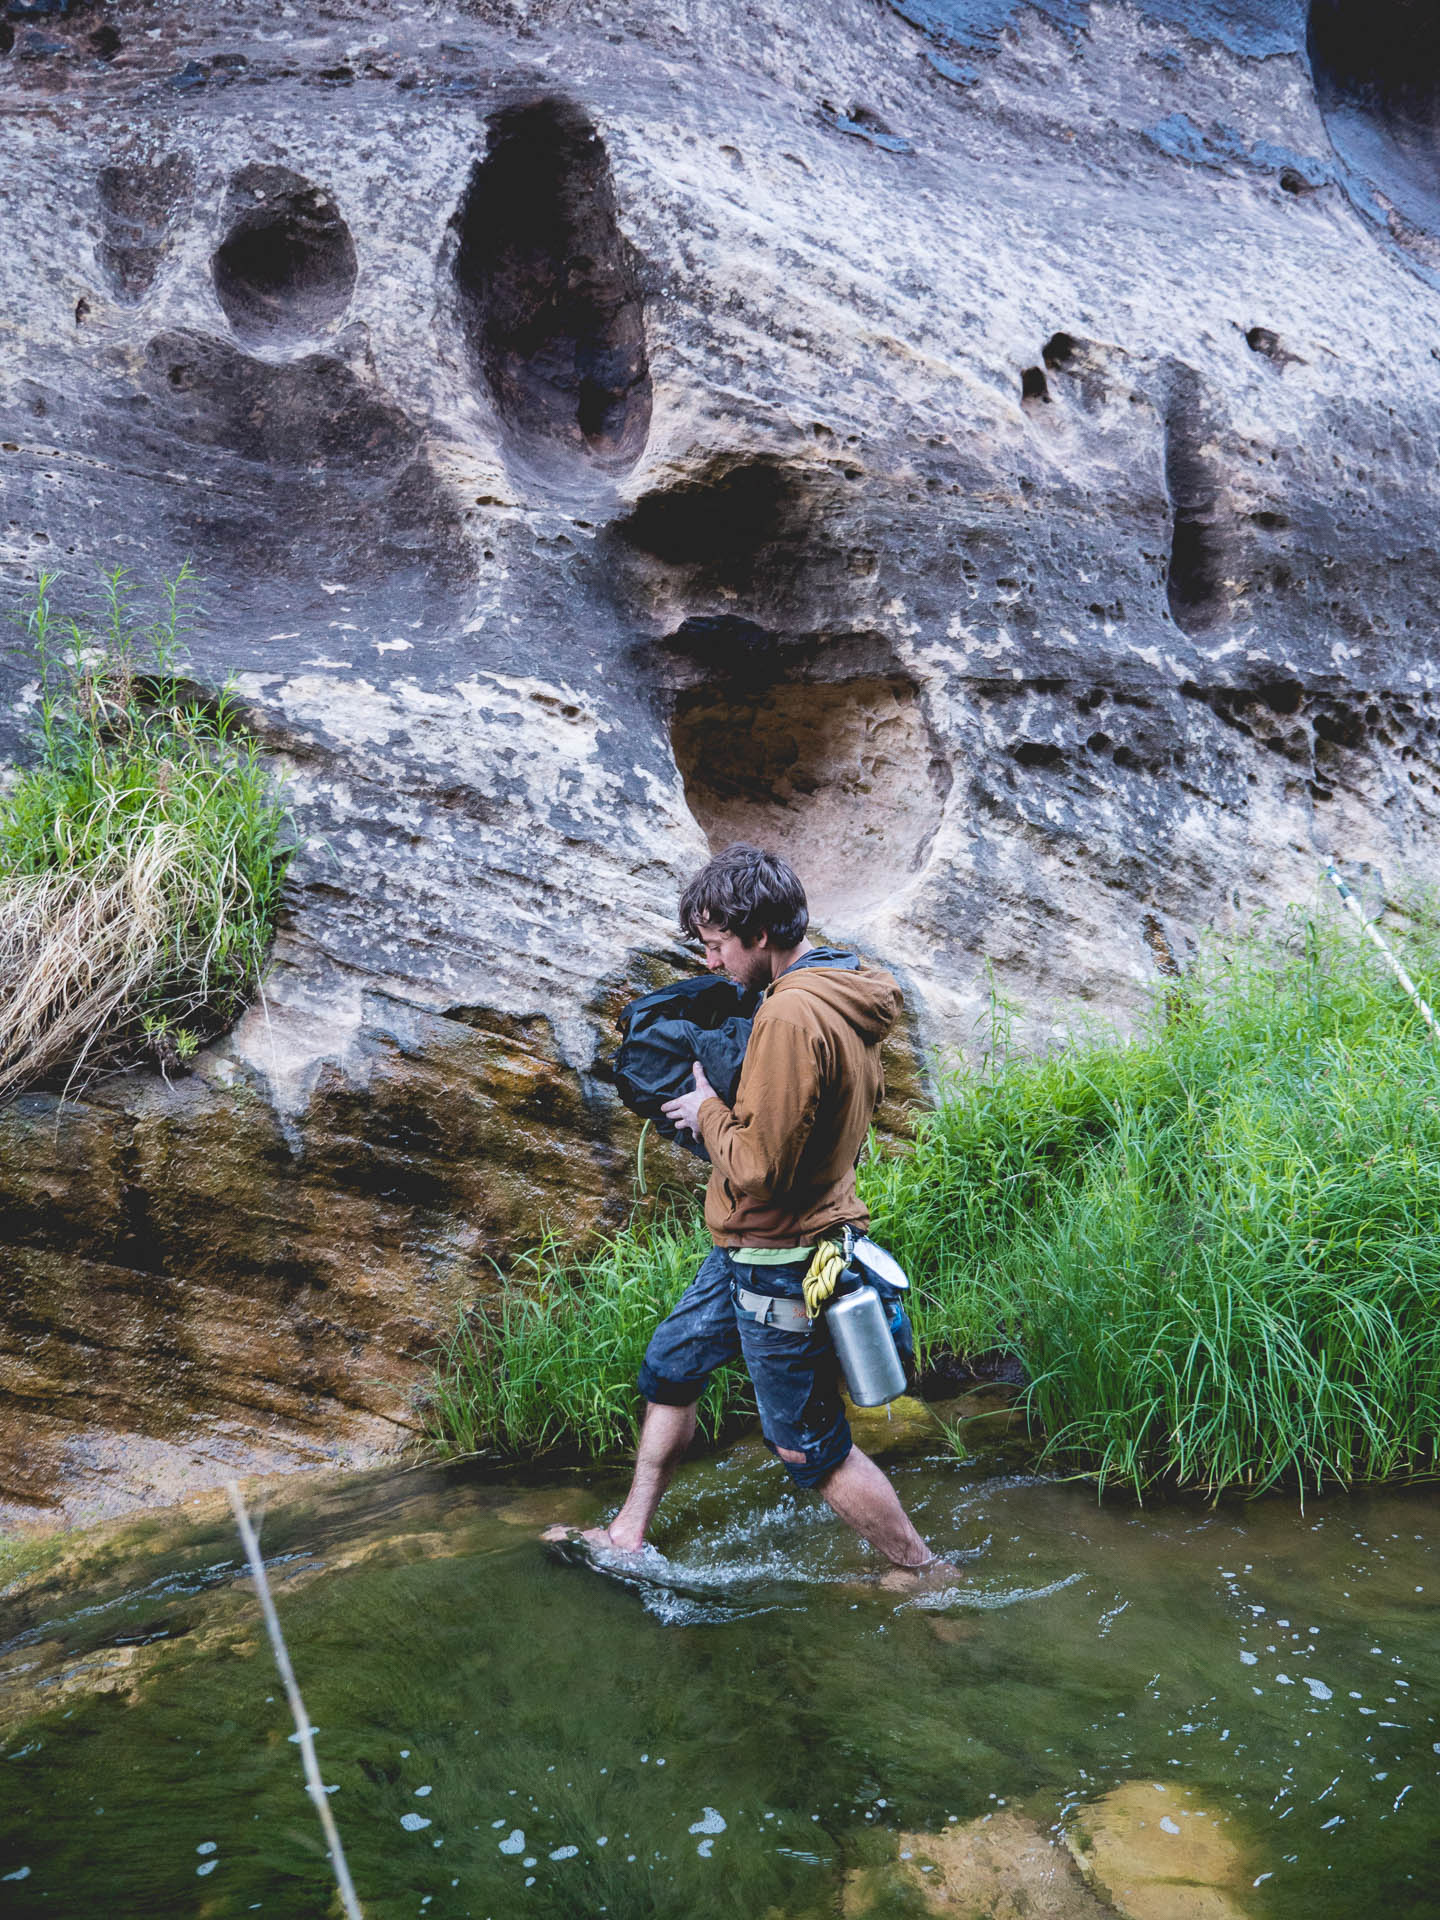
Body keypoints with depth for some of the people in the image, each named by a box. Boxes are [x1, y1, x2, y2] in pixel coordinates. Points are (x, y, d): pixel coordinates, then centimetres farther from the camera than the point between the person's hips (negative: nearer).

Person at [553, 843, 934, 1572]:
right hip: (749, 1250, 10)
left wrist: (708, 1112, -10)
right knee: (668, 1369, 22)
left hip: (781, 1264, -10)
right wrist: (724, 1104, 6)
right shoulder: (844, 990, 4)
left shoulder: (790, 1014, -27)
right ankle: (628, 1535, 38)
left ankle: (927, 1575, 23)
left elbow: (758, 1167, -28)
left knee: (809, 1446, 5)